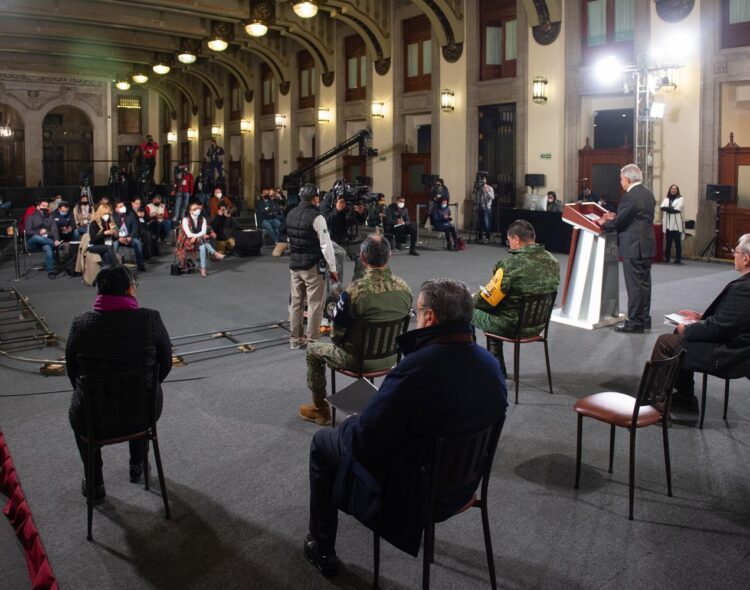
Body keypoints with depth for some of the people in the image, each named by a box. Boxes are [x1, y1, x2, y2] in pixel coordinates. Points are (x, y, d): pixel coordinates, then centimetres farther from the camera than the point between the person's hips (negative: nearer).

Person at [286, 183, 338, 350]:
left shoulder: (291, 214, 7)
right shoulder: (316, 217, -15)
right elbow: (326, 244, -15)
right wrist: (332, 268, -9)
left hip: (294, 265, 7)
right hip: (312, 266, -7)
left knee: (296, 302, 14)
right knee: (315, 304, 1)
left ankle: (295, 339, 22)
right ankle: (312, 341, 4)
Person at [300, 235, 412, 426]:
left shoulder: (354, 291, -28)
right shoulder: (404, 288, -12)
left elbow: (337, 333, -14)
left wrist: (338, 341, 9)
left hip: (360, 360, -5)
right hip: (391, 356, 5)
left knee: (313, 350, 21)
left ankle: (321, 410, 33)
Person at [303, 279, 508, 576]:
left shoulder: (418, 367, -32)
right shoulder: (490, 363, -8)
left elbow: (363, 439, -26)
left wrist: (348, 426, -2)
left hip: (411, 491, -7)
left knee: (322, 442, 16)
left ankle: (322, 548, 28)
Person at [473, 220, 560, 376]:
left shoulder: (511, 264, -25)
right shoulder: (552, 261, -3)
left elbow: (487, 300, -17)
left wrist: (472, 299, 6)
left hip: (512, 327, -7)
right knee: (496, 314, 32)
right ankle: (498, 368, 37)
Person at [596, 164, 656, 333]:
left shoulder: (630, 196, -17)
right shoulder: (648, 194, 12)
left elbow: (618, 223, -14)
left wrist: (603, 224, 4)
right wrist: (615, 217, 18)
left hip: (633, 247, -9)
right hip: (647, 245, 9)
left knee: (634, 285, -4)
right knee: (644, 283, 14)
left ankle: (634, 323, 0)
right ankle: (644, 319, 21)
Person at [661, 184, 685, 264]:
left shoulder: (680, 198, 3)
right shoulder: (666, 198, 16)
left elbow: (677, 209, -10)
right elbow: (662, 207, 0)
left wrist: (668, 208, -6)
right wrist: (672, 208, -13)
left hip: (676, 224, -4)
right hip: (667, 224, 4)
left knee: (677, 241, -5)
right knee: (668, 241, 5)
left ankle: (678, 258, -4)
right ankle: (666, 257, 10)